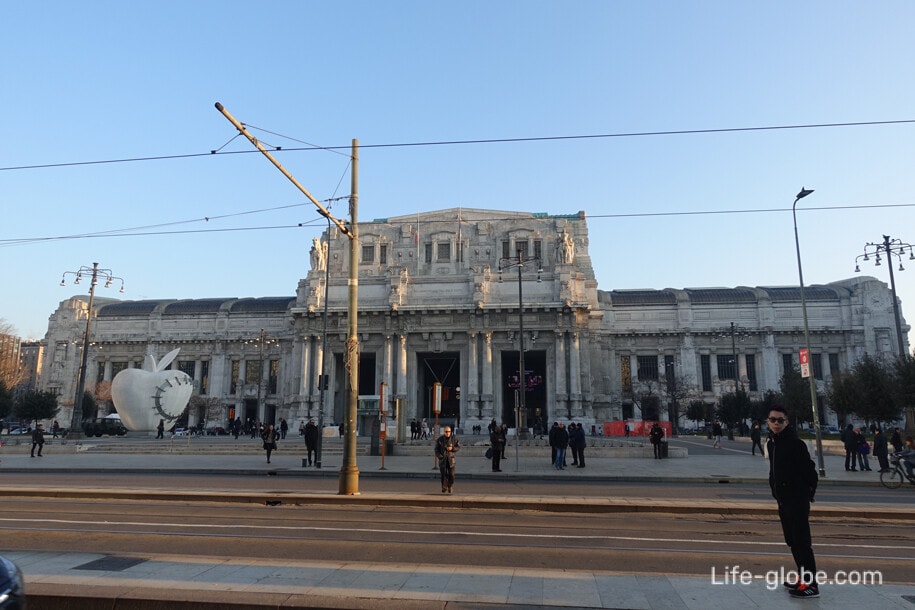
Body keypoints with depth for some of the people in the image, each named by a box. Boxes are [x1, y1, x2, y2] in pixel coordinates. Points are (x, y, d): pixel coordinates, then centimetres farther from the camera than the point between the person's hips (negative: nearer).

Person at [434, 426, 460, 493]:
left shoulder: (454, 439, 1)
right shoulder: (440, 439, -1)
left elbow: (458, 447, 5)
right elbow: (436, 449, 1)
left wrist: (452, 448, -13)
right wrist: (440, 456, -13)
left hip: (451, 459, 0)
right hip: (443, 460, 0)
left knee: (451, 475, -2)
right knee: (444, 475, 0)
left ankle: (450, 487, 18)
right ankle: (444, 489, 9)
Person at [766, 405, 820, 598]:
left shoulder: (795, 443, -16)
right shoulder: (771, 443, 9)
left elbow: (809, 471, -17)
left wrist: (806, 494, -10)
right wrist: (777, 493, 12)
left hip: (797, 501, -9)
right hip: (783, 500, 9)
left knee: (802, 542, -4)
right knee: (792, 542, 16)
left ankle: (811, 584, 3)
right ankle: (803, 578, 27)